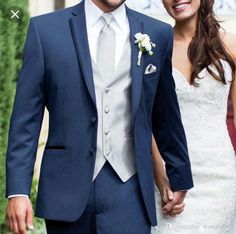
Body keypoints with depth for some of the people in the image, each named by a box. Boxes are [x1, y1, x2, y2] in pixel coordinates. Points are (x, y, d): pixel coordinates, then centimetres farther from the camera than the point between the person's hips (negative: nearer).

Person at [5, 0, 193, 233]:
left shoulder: (157, 34, 6)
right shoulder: (45, 29, 2)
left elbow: (166, 116, 15)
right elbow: (26, 116, 0)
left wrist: (180, 179, 23)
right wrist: (17, 190, -6)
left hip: (127, 189, 0)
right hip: (66, 187, 0)